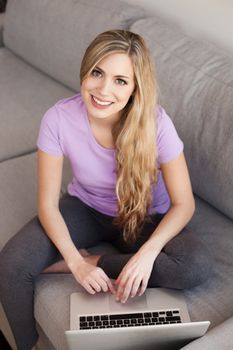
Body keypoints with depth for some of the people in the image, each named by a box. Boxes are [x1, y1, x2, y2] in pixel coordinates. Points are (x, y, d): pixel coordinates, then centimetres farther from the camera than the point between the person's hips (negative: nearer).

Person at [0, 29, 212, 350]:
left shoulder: (155, 123, -27)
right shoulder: (59, 119, -24)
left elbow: (183, 204, -18)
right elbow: (48, 205, -16)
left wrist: (147, 253, -33)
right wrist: (77, 263, -28)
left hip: (144, 218, 0)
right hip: (85, 207, 1)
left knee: (197, 267, -28)